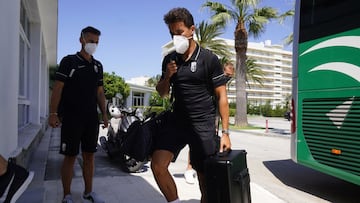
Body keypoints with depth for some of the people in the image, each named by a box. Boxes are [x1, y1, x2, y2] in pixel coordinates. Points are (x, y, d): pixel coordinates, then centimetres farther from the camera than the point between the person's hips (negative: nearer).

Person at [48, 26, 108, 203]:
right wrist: (53, 113, -15)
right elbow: (58, 88, -6)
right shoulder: (69, 61, -1)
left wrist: (104, 114, 10)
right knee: (70, 156, 1)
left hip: (91, 118, 5)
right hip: (71, 117, -5)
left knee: (89, 155, 9)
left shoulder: (98, 65, 14)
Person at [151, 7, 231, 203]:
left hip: (203, 124, -3)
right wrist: (167, 77, -5)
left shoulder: (209, 59, -5)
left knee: (205, 177, 5)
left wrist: (225, 132, -10)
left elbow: (222, 96, -5)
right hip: (177, 120, 4)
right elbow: (162, 93, 17)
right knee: (157, 165, -11)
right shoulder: (169, 60, 8)